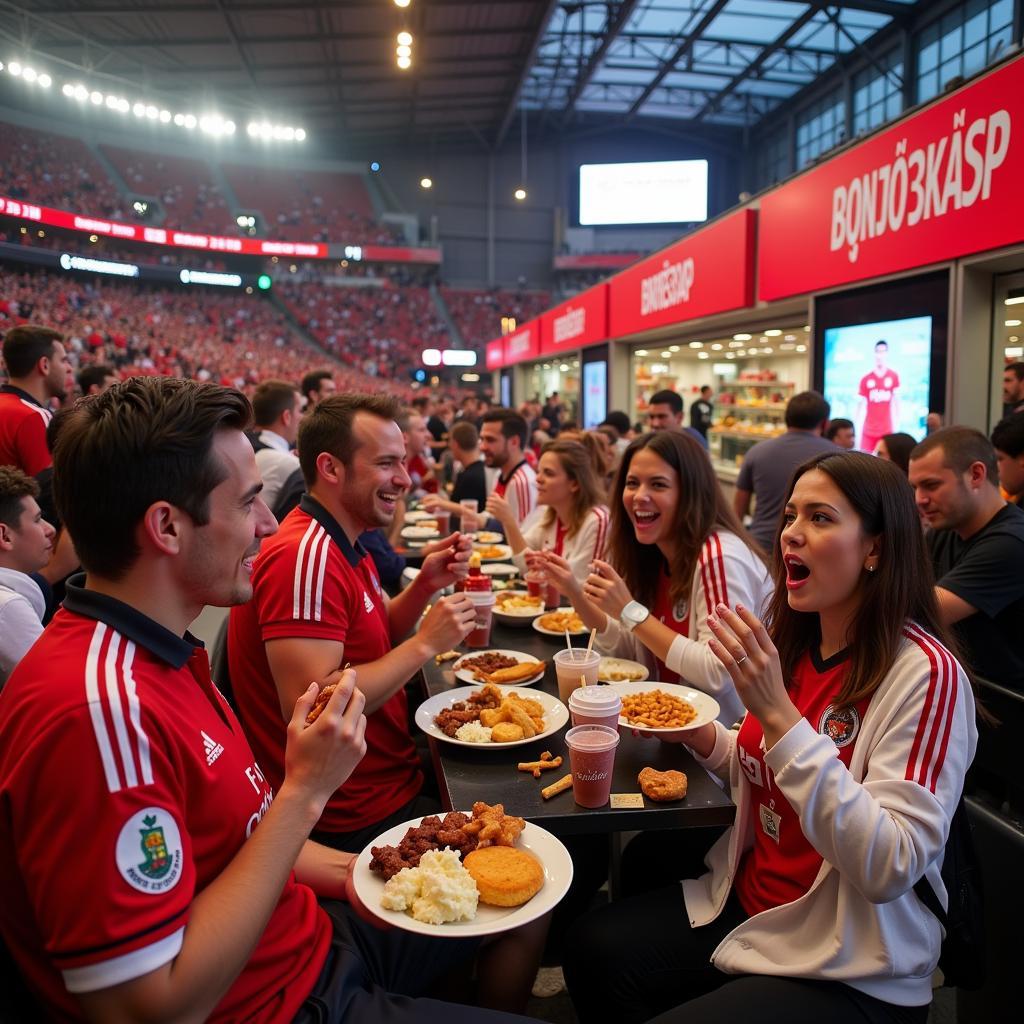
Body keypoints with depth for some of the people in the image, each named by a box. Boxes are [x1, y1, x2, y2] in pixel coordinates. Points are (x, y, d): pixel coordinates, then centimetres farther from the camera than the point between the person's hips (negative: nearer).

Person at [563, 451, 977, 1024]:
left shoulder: (926, 673, -20)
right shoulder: (792, 643, 0)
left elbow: (890, 870, -27)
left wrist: (776, 713, -34)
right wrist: (703, 737, -7)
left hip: (851, 974, -6)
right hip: (746, 904, 6)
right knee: (593, 950, -7)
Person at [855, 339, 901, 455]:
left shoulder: (894, 376, 2)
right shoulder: (865, 379, 0)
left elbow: (896, 402, 7)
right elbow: (860, 405, 4)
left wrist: (896, 426, 3)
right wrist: (856, 429, 0)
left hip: (887, 430, 0)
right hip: (868, 431, 0)